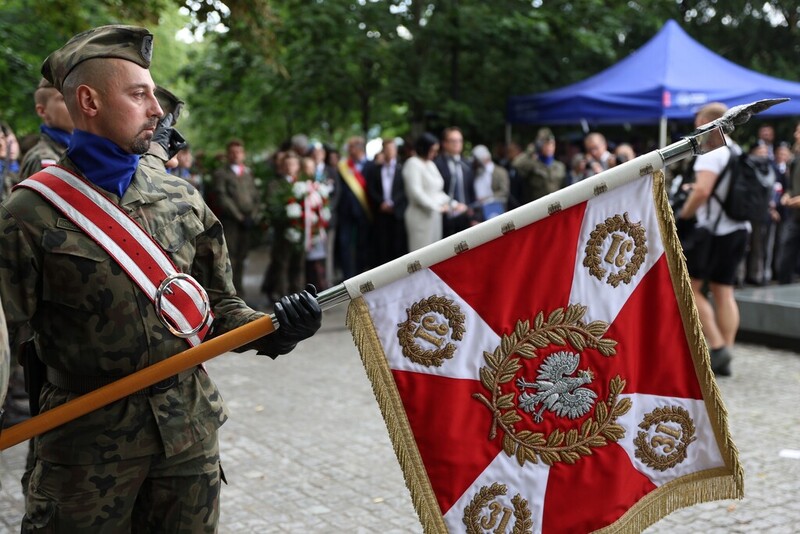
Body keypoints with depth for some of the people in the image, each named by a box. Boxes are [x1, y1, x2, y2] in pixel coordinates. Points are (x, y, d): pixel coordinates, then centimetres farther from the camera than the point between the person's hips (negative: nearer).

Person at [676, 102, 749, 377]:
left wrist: (683, 216, -12)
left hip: (711, 230, -9)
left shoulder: (711, 151, -13)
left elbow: (702, 191, -24)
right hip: (738, 228, 9)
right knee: (723, 291, 9)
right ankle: (724, 360, 9)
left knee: (689, 288, -1)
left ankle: (717, 347, -9)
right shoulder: (739, 152, 16)